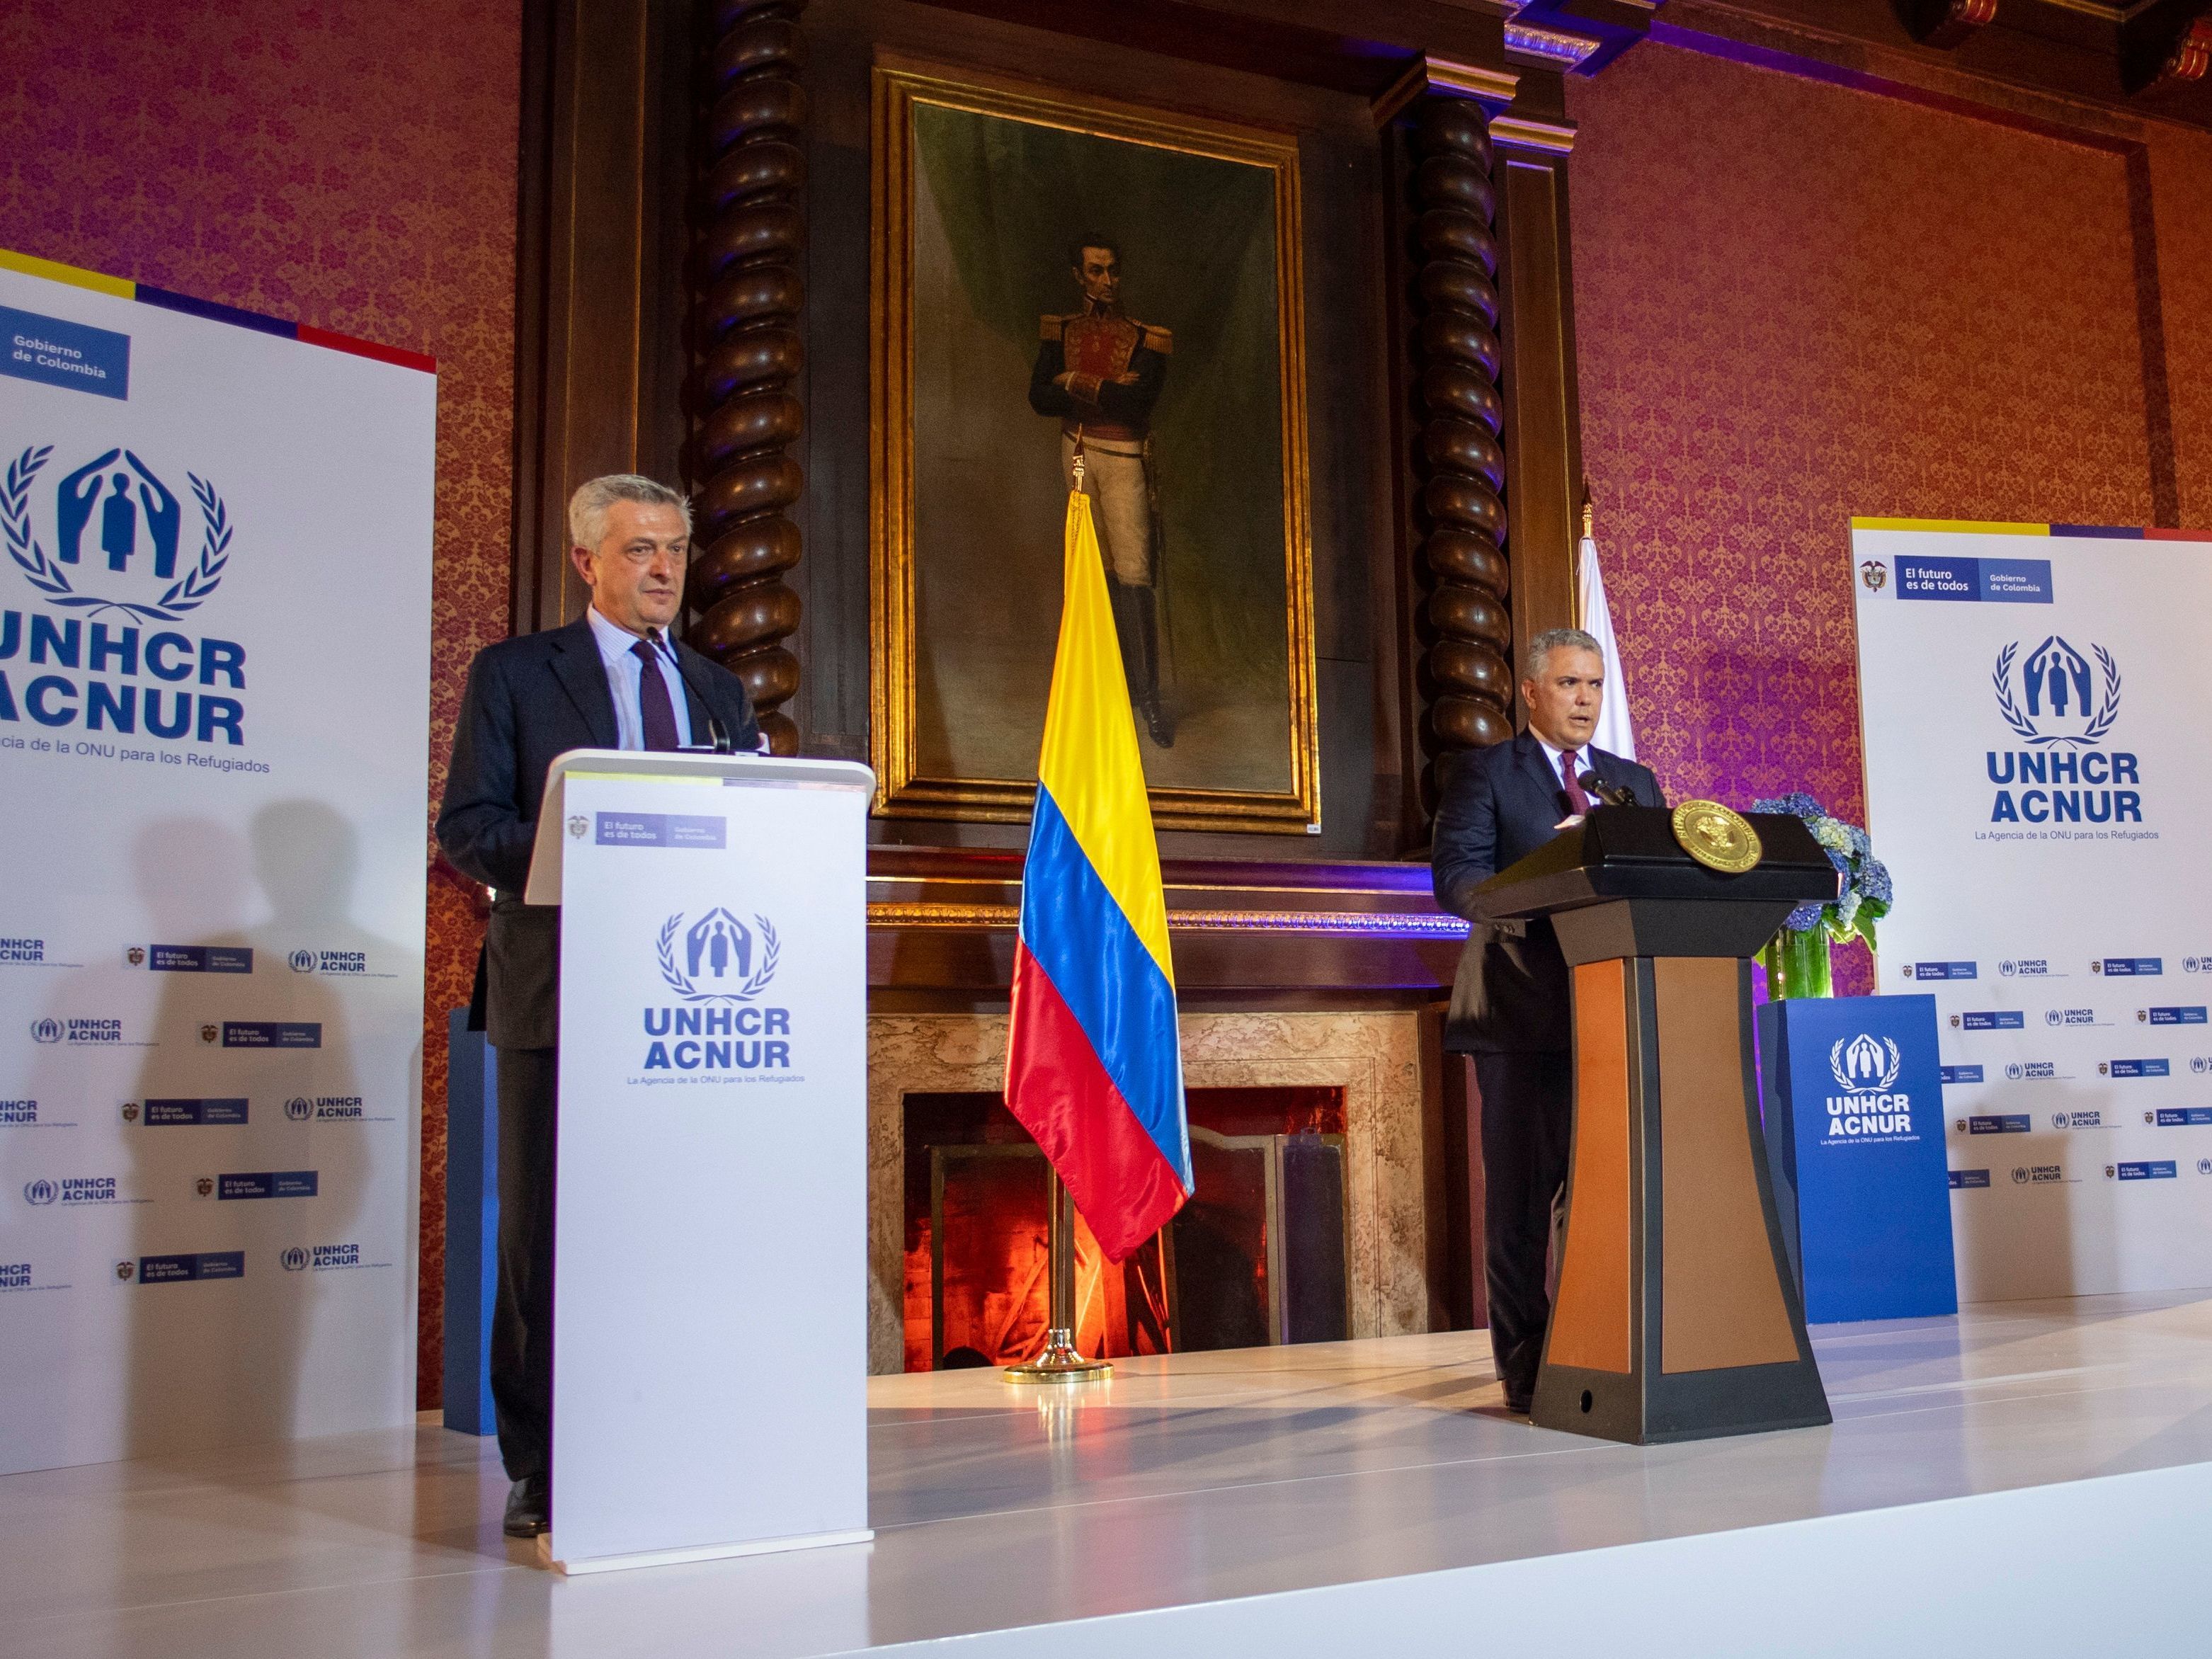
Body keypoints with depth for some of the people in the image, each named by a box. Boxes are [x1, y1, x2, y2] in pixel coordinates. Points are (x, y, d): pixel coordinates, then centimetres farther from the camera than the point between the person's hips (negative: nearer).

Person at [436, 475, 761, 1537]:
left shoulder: (721, 691, 19)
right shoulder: (514, 674, 6)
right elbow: (465, 828, -1)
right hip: (558, 996, -3)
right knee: (544, 1236, 0)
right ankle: (539, 1472, 10)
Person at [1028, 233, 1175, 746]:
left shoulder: (1147, 337, -6)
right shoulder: (1061, 329, 6)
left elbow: (1138, 402, -20)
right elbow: (1040, 397, -5)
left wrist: (1076, 383, -13)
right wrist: (1108, 393, -14)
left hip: (1125, 459, -4)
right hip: (1078, 453, 4)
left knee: (1134, 575, -10)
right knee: (1101, 572, 8)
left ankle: (1149, 695, -4)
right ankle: (1133, 680, 19)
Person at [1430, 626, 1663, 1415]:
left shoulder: (1637, 781, 21)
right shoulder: (1484, 772, 6)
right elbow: (1453, 875, -7)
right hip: (1524, 1007, -4)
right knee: (1524, 1192, -2)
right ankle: (1527, 1366, 5)